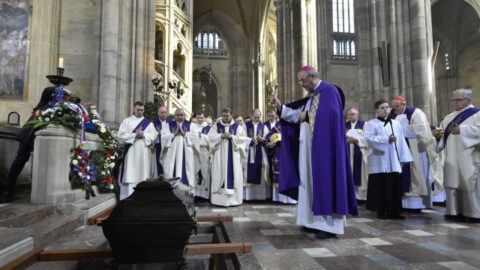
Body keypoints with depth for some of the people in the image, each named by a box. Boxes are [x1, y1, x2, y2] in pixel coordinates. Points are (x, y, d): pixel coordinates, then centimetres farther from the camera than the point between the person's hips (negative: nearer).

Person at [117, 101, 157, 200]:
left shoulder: (148, 122, 13)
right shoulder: (126, 121, 8)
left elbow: (154, 135, 3)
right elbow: (121, 136, -2)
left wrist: (144, 135, -14)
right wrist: (134, 135, -12)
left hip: (144, 153, 2)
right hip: (130, 152, -1)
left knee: (143, 174, 2)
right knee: (130, 175, -5)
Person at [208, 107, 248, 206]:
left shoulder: (237, 127, 8)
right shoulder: (216, 126, 10)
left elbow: (242, 138, -1)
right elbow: (211, 136, -1)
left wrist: (231, 136, -13)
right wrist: (221, 136, -14)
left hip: (233, 155, 0)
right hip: (220, 155, 0)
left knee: (233, 174, -2)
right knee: (220, 174, -2)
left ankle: (233, 197, 3)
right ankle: (220, 197, 2)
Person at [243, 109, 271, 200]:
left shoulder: (263, 126, 12)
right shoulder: (246, 125, 8)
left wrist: (262, 139, -16)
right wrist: (251, 140, -17)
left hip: (260, 152, 1)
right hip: (249, 152, -1)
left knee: (260, 172, -2)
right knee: (249, 171, -6)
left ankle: (261, 194, 4)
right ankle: (248, 194, -1)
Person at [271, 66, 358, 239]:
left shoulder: (329, 90, -5)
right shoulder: (311, 96, 20)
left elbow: (330, 114, -20)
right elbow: (298, 115, 15)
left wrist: (307, 116, -9)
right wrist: (280, 107, 5)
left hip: (325, 145, -9)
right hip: (311, 146, 9)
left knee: (325, 180, -8)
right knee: (312, 181, 8)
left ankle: (331, 225, -2)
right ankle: (317, 220, 16)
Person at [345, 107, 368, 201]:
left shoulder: (363, 124, 4)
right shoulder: (344, 125, 14)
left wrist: (356, 140, -17)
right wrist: (346, 140, -11)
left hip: (360, 152, -3)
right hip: (348, 153, 3)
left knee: (360, 175, -2)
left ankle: (362, 195, 7)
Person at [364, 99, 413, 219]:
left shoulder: (396, 124, 16)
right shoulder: (371, 124, 4)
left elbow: (401, 141, 14)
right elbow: (369, 138, -11)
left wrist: (402, 159, 7)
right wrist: (387, 139, -16)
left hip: (394, 162, 4)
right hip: (379, 162, -4)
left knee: (395, 186, 1)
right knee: (381, 187, -2)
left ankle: (393, 211, 9)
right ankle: (381, 211, 6)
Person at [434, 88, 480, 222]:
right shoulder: (449, 117, 21)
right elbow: (442, 131, 21)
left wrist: (462, 129, -19)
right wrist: (438, 135, 0)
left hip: (467, 157, -6)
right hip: (452, 158, 6)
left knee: (469, 183, -6)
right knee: (453, 182, 4)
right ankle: (455, 210, 10)